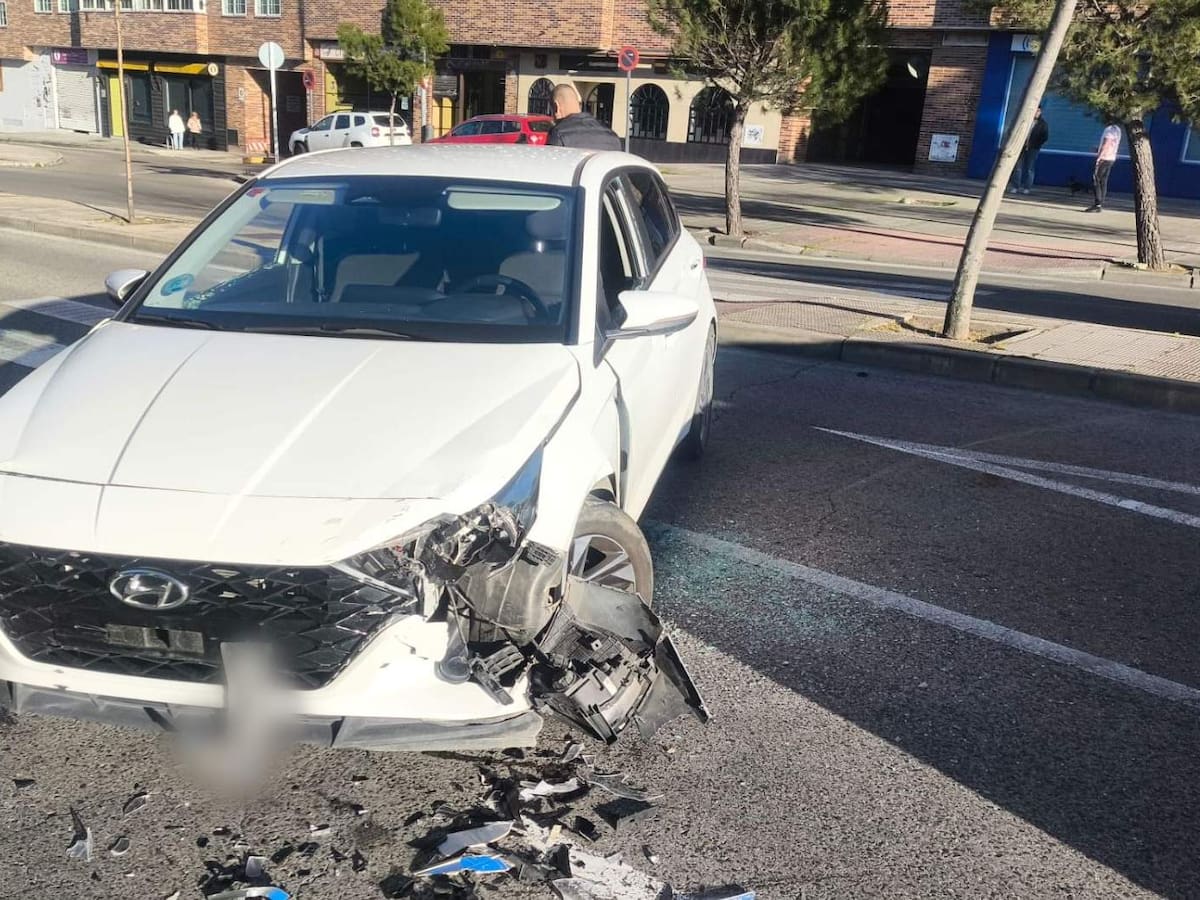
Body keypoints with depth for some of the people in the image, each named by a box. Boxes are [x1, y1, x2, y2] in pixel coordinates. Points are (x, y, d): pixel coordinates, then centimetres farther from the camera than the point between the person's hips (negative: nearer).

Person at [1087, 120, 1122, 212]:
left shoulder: (1109, 130, -15)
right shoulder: (1117, 130, 15)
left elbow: (1106, 144, -20)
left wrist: (1099, 156, -20)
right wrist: (1099, 149, 23)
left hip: (1104, 158, -9)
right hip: (1111, 158, 9)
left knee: (1095, 180, -8)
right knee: (1103, 182, 9)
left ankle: (1098, 204, -14)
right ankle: (1100, 205, 8)